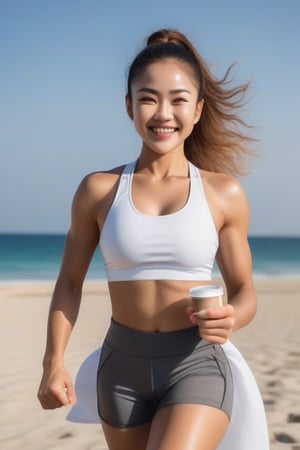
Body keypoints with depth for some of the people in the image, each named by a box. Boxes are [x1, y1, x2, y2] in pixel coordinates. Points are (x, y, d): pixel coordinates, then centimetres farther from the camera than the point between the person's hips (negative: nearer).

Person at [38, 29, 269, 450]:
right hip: (122, 368, 2)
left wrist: (229, 320, -17)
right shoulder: (98, 190, -1)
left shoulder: (224, 192, -3)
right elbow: (70, 283, 7)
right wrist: (54, 362, -5)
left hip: (197, 367, -2)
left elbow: (244, 292, 5)